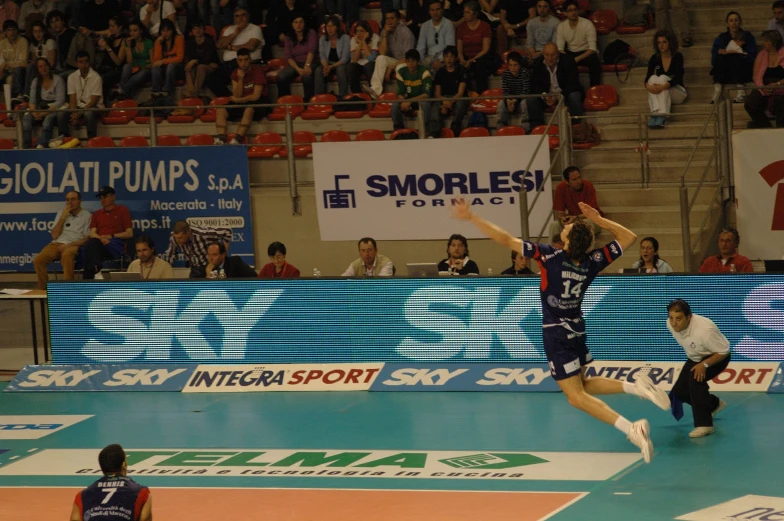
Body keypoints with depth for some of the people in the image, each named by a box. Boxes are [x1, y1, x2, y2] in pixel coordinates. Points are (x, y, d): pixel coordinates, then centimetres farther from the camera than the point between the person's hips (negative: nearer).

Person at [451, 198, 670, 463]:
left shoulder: (550, 256, -21)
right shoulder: (592, 261, -8)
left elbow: (505, 239, -22)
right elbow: (629, 237, 5)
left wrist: (471, 217, -16)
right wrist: (599, 220, -3)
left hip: (556, 334, -6)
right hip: (577, 329, 6)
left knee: (577, 396, -3)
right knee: (581, 386, 24)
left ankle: (632, 429, -20)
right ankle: (635, 386, 3)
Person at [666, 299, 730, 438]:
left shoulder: (704, 329, -41)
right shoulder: (671, 324, -20)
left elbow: (723, 352, -28)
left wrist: (704, 365, -39)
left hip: (716, 358, -7)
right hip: (695, 358, 7)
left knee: (696, 378, -33)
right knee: (679, 391, 3)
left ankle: (704, 425, -28)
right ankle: (713, 405, 33)